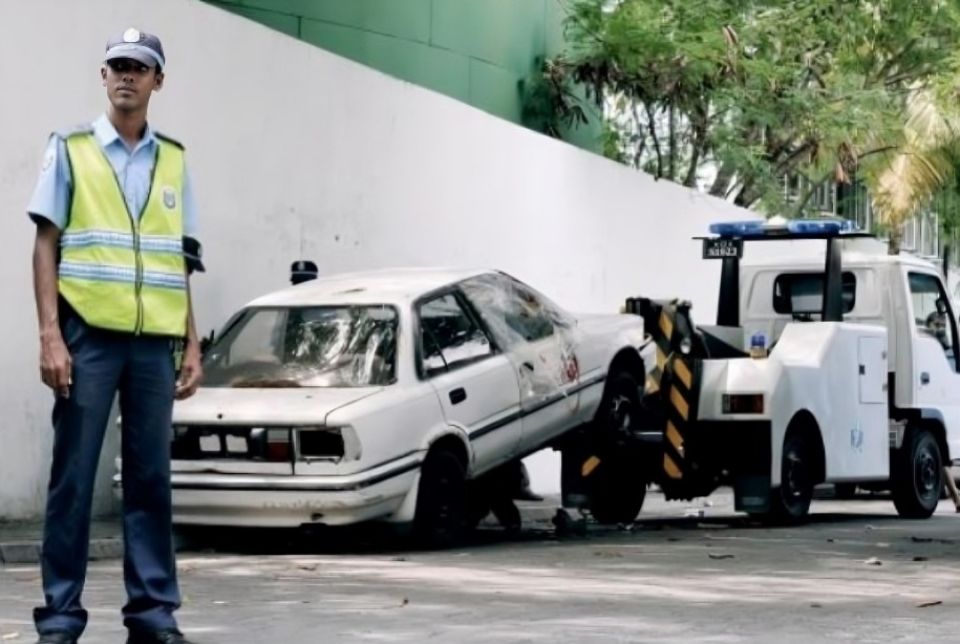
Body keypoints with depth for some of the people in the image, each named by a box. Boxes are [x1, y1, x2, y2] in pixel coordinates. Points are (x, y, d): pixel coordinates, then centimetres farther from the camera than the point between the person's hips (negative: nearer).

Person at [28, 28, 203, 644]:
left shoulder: (173, 160, 13)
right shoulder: (71, 149, 4)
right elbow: (47, 246, 0)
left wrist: (192, 345, 9)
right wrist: (50, 336, -9)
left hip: (155, 342, 3)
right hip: (89, 335, -3)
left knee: (151, 479, 4)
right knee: (73, 478, -1)